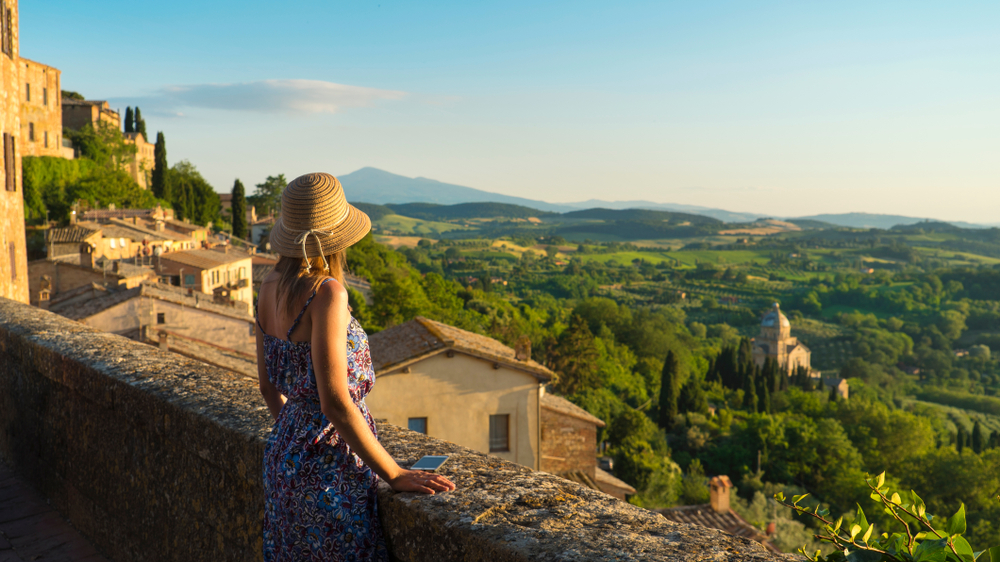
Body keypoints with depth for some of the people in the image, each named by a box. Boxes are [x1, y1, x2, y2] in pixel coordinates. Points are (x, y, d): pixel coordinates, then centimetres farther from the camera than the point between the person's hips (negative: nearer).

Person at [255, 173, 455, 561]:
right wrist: (394, 474, -16)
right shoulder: (326, 293, -23)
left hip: (285, 455, 8)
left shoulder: (271, 287, 1)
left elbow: (269, 386, 10)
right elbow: (336, 402, -25)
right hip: (330, 471, -8)